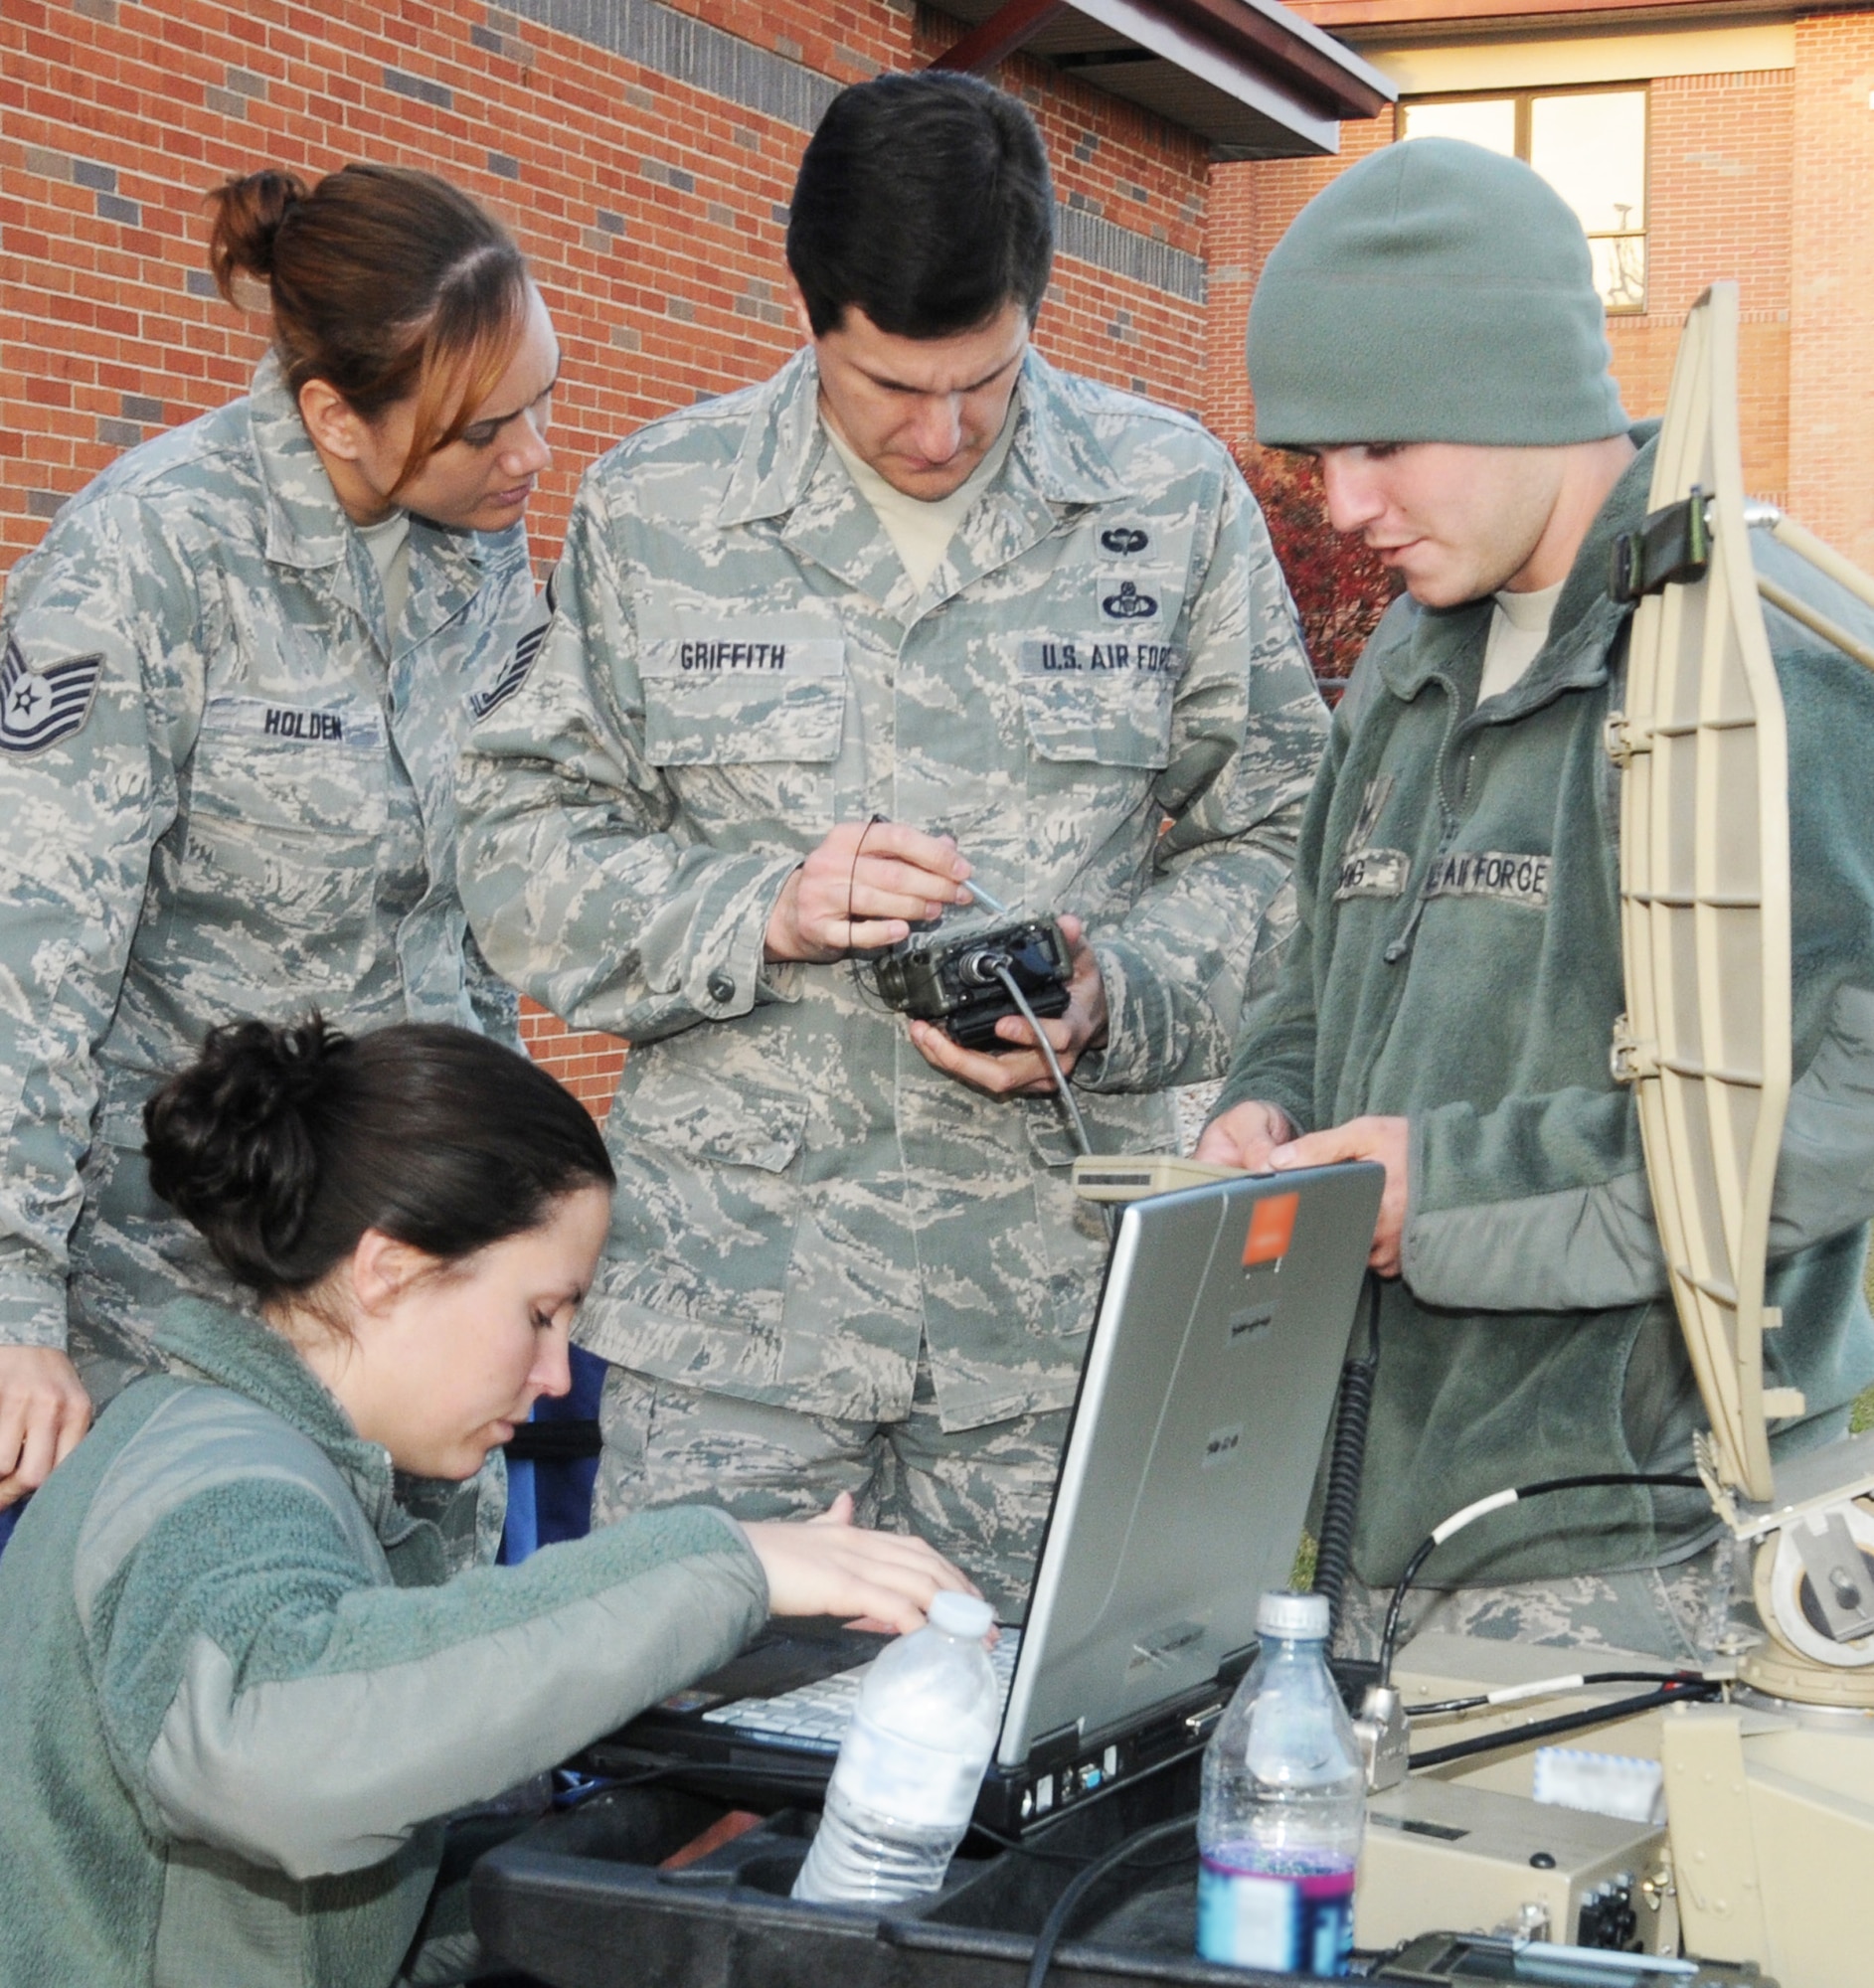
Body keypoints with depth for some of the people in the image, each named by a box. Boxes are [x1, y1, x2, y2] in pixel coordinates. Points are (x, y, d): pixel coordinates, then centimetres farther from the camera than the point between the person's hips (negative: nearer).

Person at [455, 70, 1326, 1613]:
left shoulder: (1172, 501, 3)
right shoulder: (653, 510, 3)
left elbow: (1280, 839, 7)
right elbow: (520, 854, 3)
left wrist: (1119, 998, -12)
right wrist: (757, 908, -14)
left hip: (1062, 1297, 0)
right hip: (733, 1285, 0)